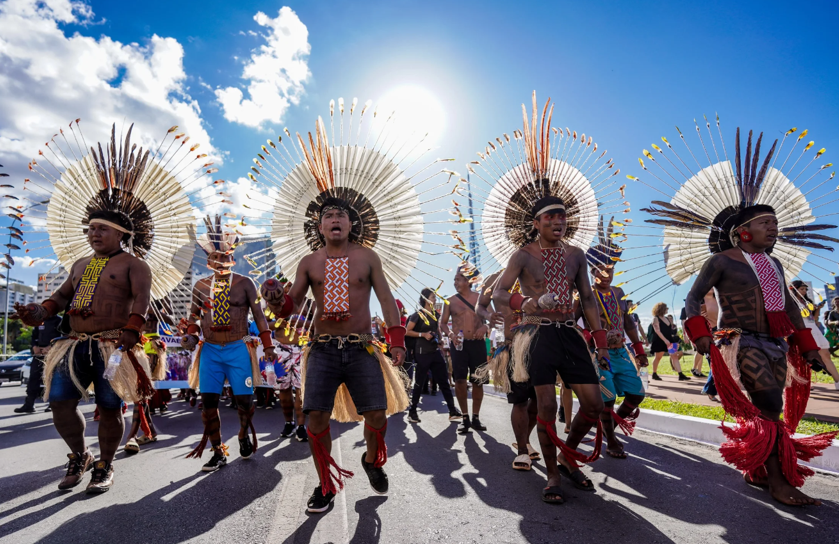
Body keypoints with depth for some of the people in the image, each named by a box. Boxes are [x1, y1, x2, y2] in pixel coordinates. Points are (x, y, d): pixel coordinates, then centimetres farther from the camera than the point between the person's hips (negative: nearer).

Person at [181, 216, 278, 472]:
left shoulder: (244, 283, -1)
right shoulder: (201, 286, 7)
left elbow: (259, 316, -1)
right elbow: (194, 316, 17)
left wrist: (268, 346, -4)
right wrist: (191, 336, -3)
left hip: (238, 349, -2)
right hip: (209, 351, 3)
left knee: (244, 399, 3)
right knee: (208, 402, 2)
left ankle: (245, 437, 33)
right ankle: (218, 453, 17)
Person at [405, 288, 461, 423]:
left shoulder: (436, 314, 10)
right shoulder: (418, 315, -9)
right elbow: (407, 332, -9)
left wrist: (439, 339, 10)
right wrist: (423, 334, -17)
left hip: (436, 351, 6)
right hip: (422, 353, -6)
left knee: (444, 381, 6)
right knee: (419, 383, 2)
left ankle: (453, 411, 11)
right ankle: (412, 412, 15)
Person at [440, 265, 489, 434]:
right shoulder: (450, 301, 3)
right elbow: (443, 322, 5)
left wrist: (485, 326, -16)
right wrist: (450, 334, -15)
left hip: (477, 343, 1)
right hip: (458, 344, -1)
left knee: (478, 381, 5)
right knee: (459, 381, -6)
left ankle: (476, 417, 20)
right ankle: (465, 417, 10)